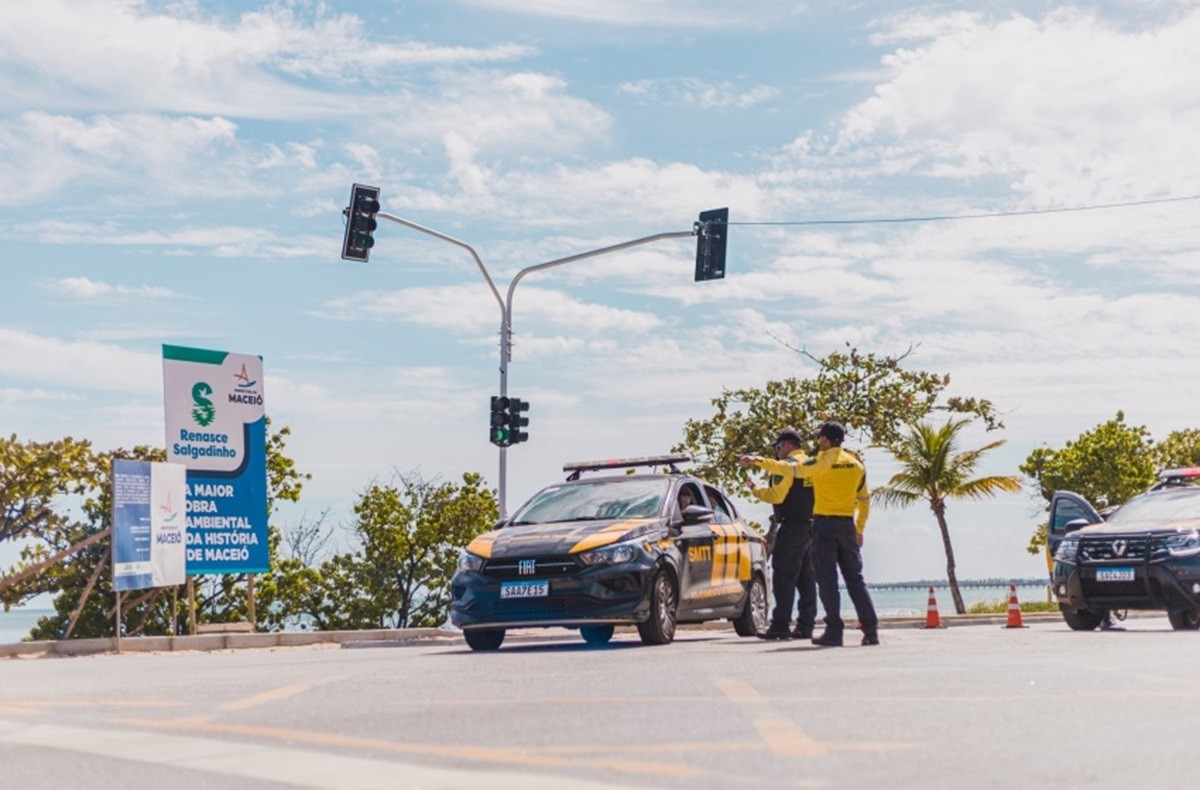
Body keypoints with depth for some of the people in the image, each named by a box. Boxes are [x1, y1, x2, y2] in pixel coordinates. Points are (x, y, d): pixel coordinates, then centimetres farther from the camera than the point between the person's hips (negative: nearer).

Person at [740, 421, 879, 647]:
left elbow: (789, 470, -11)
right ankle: (871, 631, 6)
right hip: (847, 525, 5)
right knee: (855, 579, 9)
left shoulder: (823, 462, -8)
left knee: (827, 580, -2)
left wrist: (758, 461, -5)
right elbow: (864, 501, 15)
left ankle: (834, 632, -6)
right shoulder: (856, 465, 10)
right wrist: (859, 530, 23)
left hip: (824, 524, -5)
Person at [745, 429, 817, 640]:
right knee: (806, 578, 10)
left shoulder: (787, 465, -10)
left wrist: (756, 490, -1)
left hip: (792, 527, -8)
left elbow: (776, 495, -17)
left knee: (784, 577, -7)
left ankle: (780, 625, -9)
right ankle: (805, 626, 10)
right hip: (812, 525, 8)